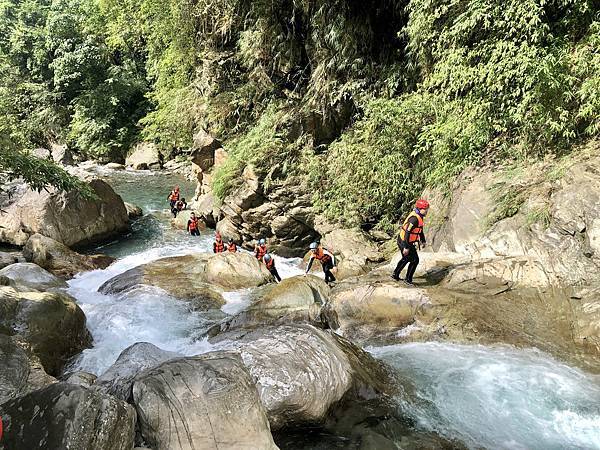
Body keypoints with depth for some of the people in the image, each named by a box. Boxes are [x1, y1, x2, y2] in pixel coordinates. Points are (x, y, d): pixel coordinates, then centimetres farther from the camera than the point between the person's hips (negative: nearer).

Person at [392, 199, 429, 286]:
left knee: (406, 259, 25)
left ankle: (395, 275, 37)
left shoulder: (419, 217, 6)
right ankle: (408, 279, 10)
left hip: (409, 242, 10)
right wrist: (406, 247, -27)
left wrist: (423, 241, 18)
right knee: (414, 260, -2)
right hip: (404, 242, -10)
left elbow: (420, 230, 20)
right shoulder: (414, 218, -27)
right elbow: (407, 232, -29)